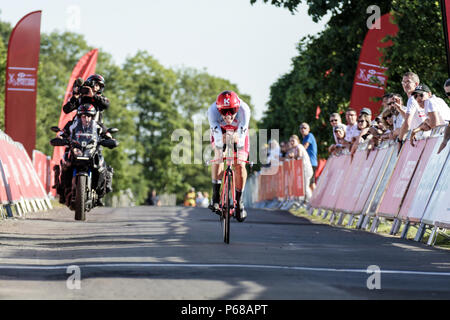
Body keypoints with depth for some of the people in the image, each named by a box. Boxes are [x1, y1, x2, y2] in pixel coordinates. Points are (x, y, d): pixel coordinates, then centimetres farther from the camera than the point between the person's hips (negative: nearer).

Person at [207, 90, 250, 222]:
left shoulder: (243, 109, -36)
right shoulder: (213, 110, -35)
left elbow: (242, 134, -39)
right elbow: (217, 133, -40)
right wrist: (219, 152, -47)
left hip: (239, 133, 0)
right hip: (220, 132, 0)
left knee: (240, 166, -13)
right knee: (218, 158, -24)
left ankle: (239, 201, 0)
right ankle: (215, 196, -20)